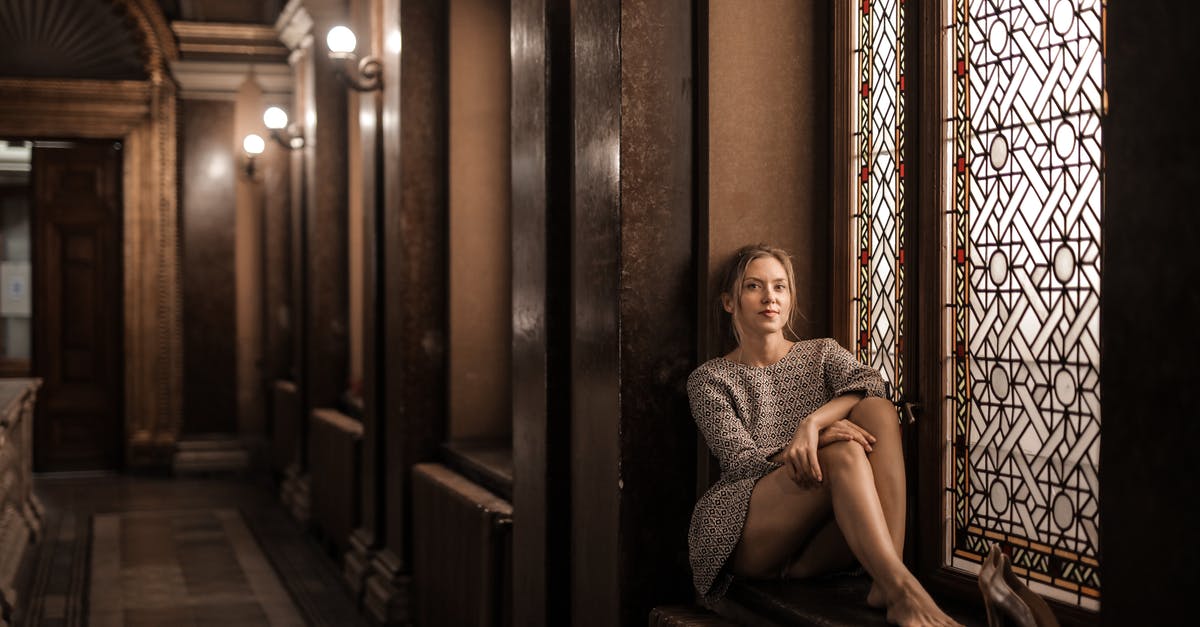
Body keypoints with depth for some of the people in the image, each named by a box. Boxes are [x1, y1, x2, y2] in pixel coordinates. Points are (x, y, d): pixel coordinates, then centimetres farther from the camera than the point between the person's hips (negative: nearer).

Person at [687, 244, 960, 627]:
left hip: (823, 542, 3)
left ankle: (885, 586, -37)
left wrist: (812, 422, -27)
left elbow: (869, 383, -6)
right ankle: (903, 589, -45)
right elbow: (741, 462, -5)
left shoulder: (822, 354, 18)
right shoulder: (710, 379, 9)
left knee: (878, 411, -22)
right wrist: (820, 438, -23)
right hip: (748, 538, -3)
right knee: (843, 451, -29)